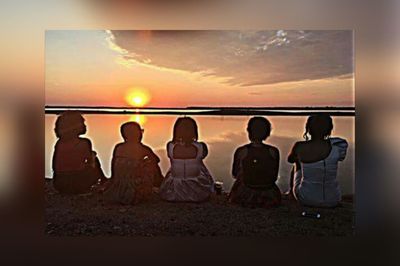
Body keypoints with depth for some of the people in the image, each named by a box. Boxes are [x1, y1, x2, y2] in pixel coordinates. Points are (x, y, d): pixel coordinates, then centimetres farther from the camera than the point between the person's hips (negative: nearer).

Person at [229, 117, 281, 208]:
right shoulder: (274, 152, -13)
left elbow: (235, 174, 0)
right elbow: (275, 177, 1)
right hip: (269, 199, 2)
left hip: (245, 197, -1)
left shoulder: (241, 151, -16)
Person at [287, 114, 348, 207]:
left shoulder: (299, 147, -18)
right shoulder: (339, 145, -17)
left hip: (305, 199, -1)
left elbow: (290, 160, 6)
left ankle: (291, 193, 55)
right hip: (332, 200, 1)